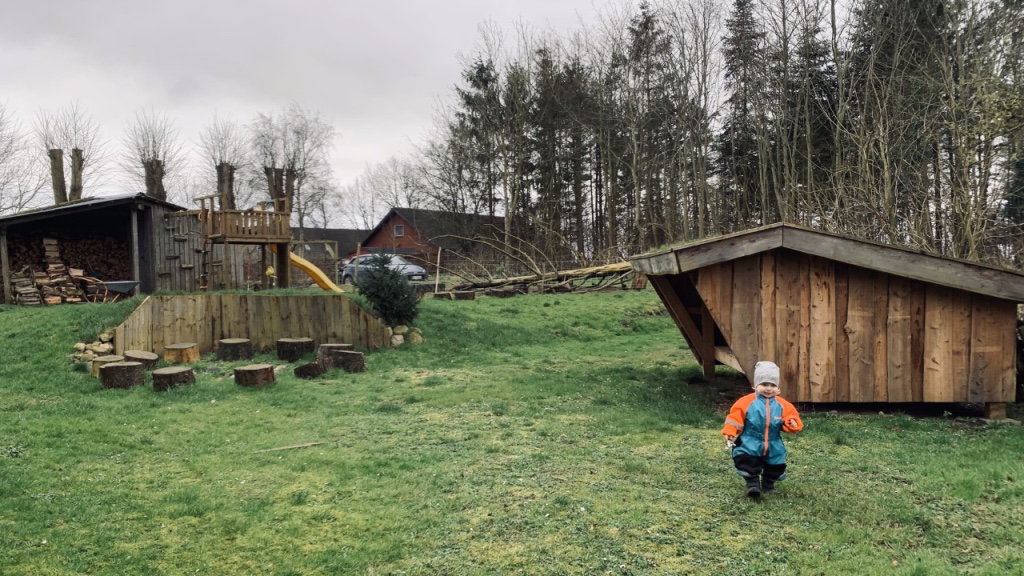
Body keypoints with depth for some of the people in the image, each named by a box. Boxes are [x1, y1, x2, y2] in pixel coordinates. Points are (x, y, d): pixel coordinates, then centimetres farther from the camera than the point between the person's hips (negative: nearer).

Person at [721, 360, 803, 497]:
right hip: (750, 445, -2)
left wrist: (792, 424, -24)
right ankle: (752, 482, 5)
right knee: (746, 462, -17)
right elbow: (735, 419, -10)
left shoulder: (782, 405, -4)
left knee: (777, 467, 13)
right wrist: (730, 434, -18)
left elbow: (791, 419, 0)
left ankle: (768, 482, 42)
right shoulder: (747, 402, -11)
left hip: (773, 448, 3)